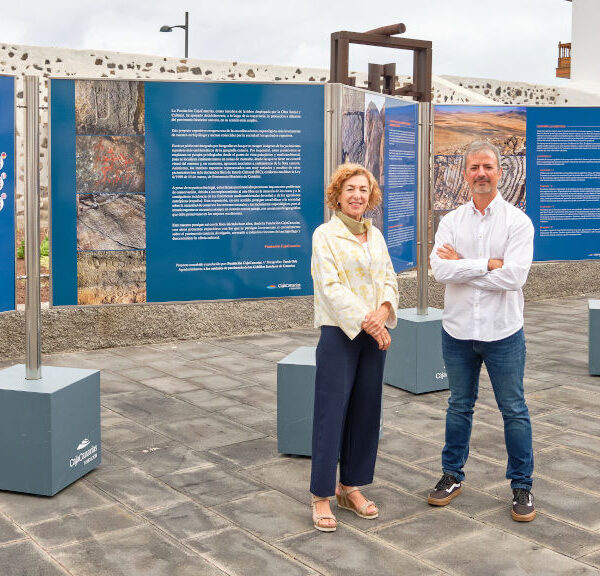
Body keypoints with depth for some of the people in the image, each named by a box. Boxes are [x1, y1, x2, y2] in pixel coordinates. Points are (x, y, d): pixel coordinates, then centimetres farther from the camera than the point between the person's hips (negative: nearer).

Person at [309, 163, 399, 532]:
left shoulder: (375, 235, 13)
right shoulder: (325, 234, -5)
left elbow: (389, 278, 8)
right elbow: (331, 287, -13)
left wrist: (384, 310, -12)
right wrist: (364, 321, -19)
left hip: (375, 333, 6)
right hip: (339, 333, -6)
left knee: (366, 411, 10)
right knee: (332, 412, -3)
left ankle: (351, 487, 23)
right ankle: (322, 497, 6)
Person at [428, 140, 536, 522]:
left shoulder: (518, 221, -6)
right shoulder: (451, 222, 2)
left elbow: (514, 276, -20)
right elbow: (440, 269, -13)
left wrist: (462, 265, -14)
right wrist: (488, 265, -18)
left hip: (503, 333, -3)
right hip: (458, 332, 3)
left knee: (514, 410, 7)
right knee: (459, 406, 16)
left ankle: (522, 485, 21)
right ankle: (453, 475, 30)